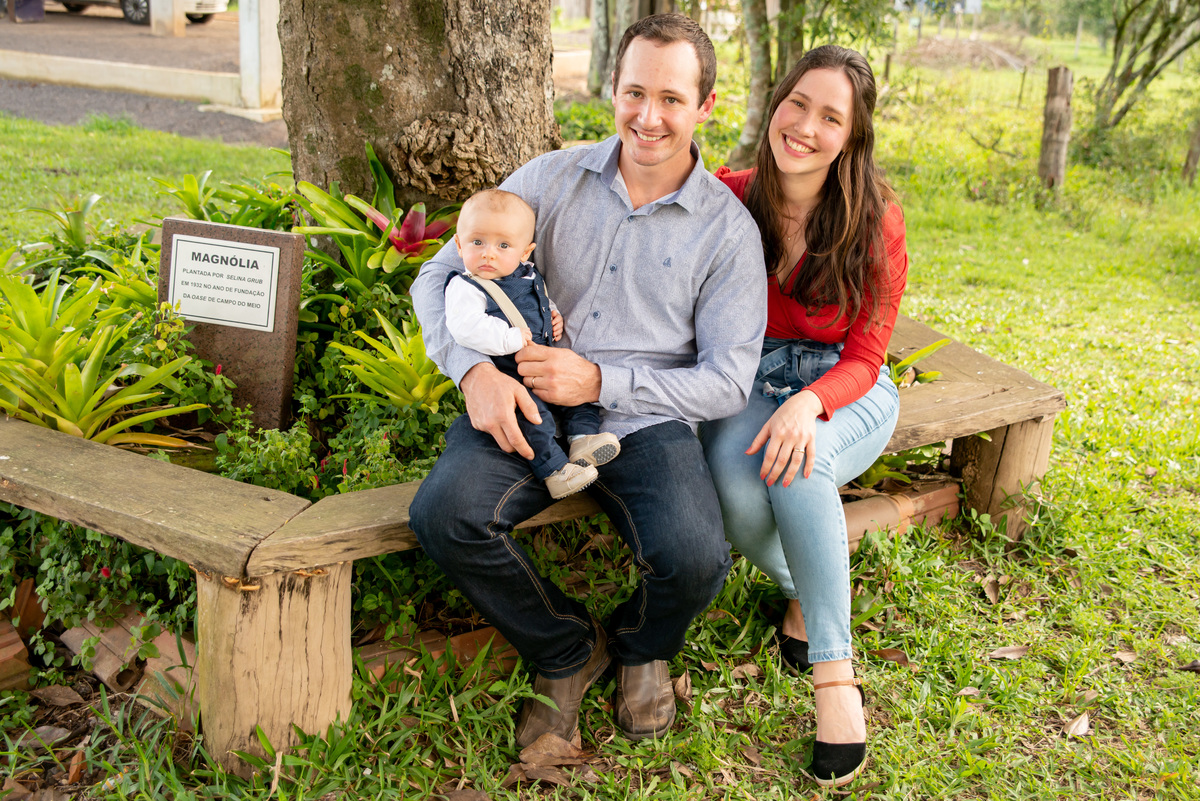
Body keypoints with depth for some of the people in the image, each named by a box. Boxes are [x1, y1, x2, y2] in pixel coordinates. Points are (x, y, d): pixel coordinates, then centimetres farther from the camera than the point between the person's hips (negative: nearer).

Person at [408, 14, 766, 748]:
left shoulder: (729, 228, 2)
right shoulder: (551, 179, 6)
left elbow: (728, 383, -2)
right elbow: (439, 278, 7)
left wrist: (602, 382, -15)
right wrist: (474, 369, -14)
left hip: (647, 421, -1)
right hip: (529, 408, 2)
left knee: (693, 558, -30)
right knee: (445, 515, -27)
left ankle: (644, 647, 13)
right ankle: (568, 650, 4)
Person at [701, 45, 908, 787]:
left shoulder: (876, 221, -11)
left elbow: (864, 359, -9)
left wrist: (809, 403, -30)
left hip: (845, 390, -1)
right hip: (749, 382, 2)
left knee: (796, 463, -36)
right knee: (733, 474, -33)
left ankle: (835, 671, -22)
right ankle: (806, 590, 0)